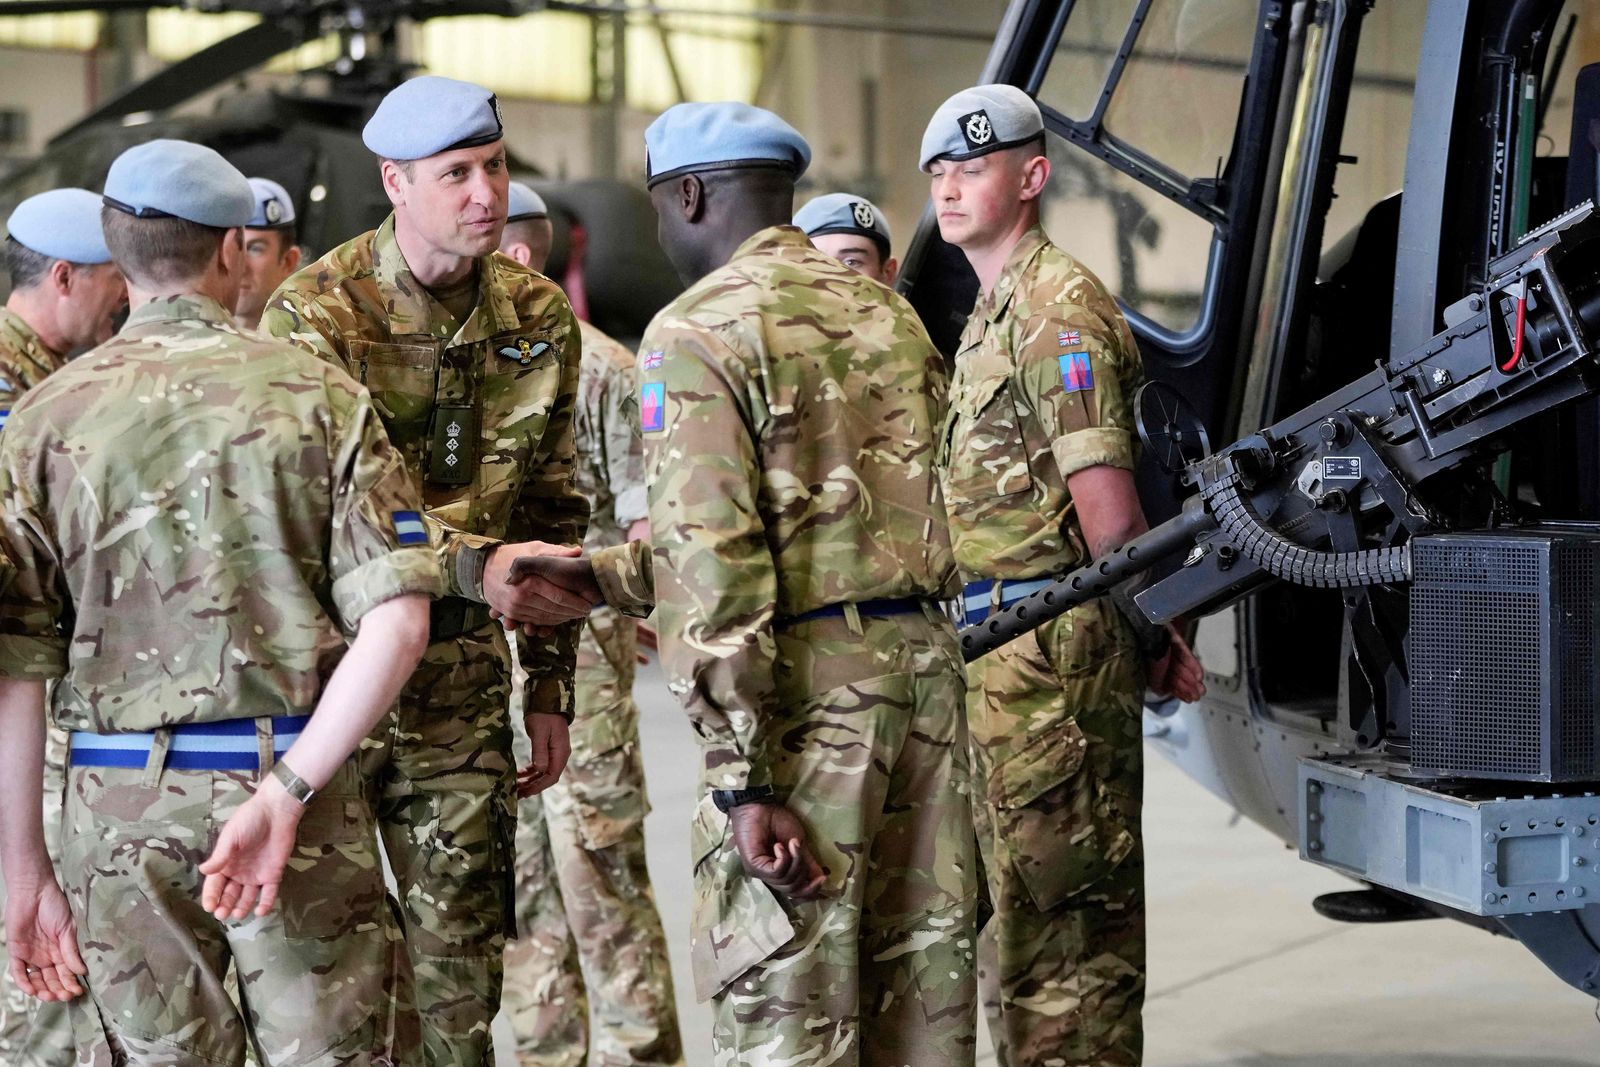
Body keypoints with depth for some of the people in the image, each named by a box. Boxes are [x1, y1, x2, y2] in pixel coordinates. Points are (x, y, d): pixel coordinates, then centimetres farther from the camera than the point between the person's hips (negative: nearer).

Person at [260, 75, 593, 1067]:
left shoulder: (540, 317, 4)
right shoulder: (314, 314, -12)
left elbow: (553, 511, 11)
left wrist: (549, 686, 10)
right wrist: (473, 569, -33)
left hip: (461, 676, 4)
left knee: (462, 947, 7)